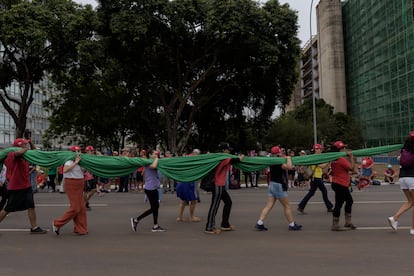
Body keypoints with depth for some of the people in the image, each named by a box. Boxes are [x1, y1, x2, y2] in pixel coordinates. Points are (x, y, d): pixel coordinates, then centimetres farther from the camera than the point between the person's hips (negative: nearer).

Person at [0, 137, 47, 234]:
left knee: (31, 207, 5)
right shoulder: (12, 155, -15)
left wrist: (30, 142, 10)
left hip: (26, 187, 8)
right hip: (15, 188, -8)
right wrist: (25, 149, -18)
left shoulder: (24, 155, 10)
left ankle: (34, 227, 10)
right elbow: (19, 152, -38)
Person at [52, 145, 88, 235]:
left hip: (79, 187, 9)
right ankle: (57, 224, 6)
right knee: (75, 208, -9)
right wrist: (75, 162, -26)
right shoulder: (70, 161, -12)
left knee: (81, 208, 7)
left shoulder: (79, 162, 14)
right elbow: (65, 170, -31)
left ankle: (80, 229, 15)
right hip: (72, 185, -9)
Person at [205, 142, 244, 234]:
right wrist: (242, 156, -2)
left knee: (228, 202, 18)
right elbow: (236, 160, -22)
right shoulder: (224, 159, -16)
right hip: (218, 186, -11)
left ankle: (225, 225, 25)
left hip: (221, 186, 11)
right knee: (214, 206, -6)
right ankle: (209, 228, 0)